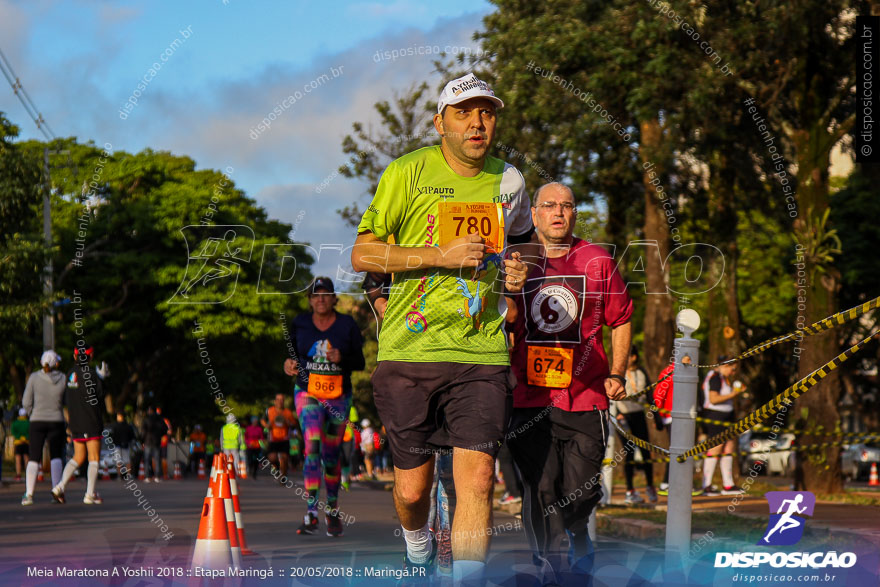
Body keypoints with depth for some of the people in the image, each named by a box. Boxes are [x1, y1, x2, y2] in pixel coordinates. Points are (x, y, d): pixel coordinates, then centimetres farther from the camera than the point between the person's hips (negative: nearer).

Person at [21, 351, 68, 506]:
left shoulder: (34, 377, -5)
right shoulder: (63, 379, -3)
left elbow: (26, 402, -3)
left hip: (37, 422, 0)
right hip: (57, 422, 0)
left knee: (34, 458, 4)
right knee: (55, 457, 6)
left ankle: (28, 494, -8)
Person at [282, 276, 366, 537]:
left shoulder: (347, 325, -1)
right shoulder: (300, 324, 3)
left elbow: (360, 362, 0)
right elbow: (294, 354, 15)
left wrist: (342, 358, -19)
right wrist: (289, 364, -7)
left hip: (338, 397, 0)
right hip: (307, 393, 0)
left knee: (331, 453, 8)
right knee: (312, 447, -17)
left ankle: (333, 510, 25)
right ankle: (311, 512, -23)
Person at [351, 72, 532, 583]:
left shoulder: (509, 181, 9)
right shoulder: (408, 173, -3)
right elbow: (362, 254, -5)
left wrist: (515, 273, 6)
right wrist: (442, 256, -15)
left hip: (482, 354, 2)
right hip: (408, 351, -2)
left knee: (477, 479, -14)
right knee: (412, 488, 6)